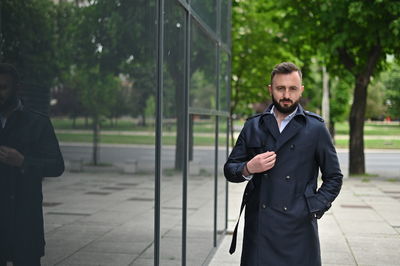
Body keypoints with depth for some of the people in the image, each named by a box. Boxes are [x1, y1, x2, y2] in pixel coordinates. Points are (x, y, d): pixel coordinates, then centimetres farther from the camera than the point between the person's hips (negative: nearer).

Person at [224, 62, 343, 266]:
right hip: (258, 227, 2)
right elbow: (229, 169, 14)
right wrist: (248, 169, -7)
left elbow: (334, 178, 10)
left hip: (298, 226, -1)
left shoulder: (316, 128, 5)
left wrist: (314, 208, -3)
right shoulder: (253, 126, 11)